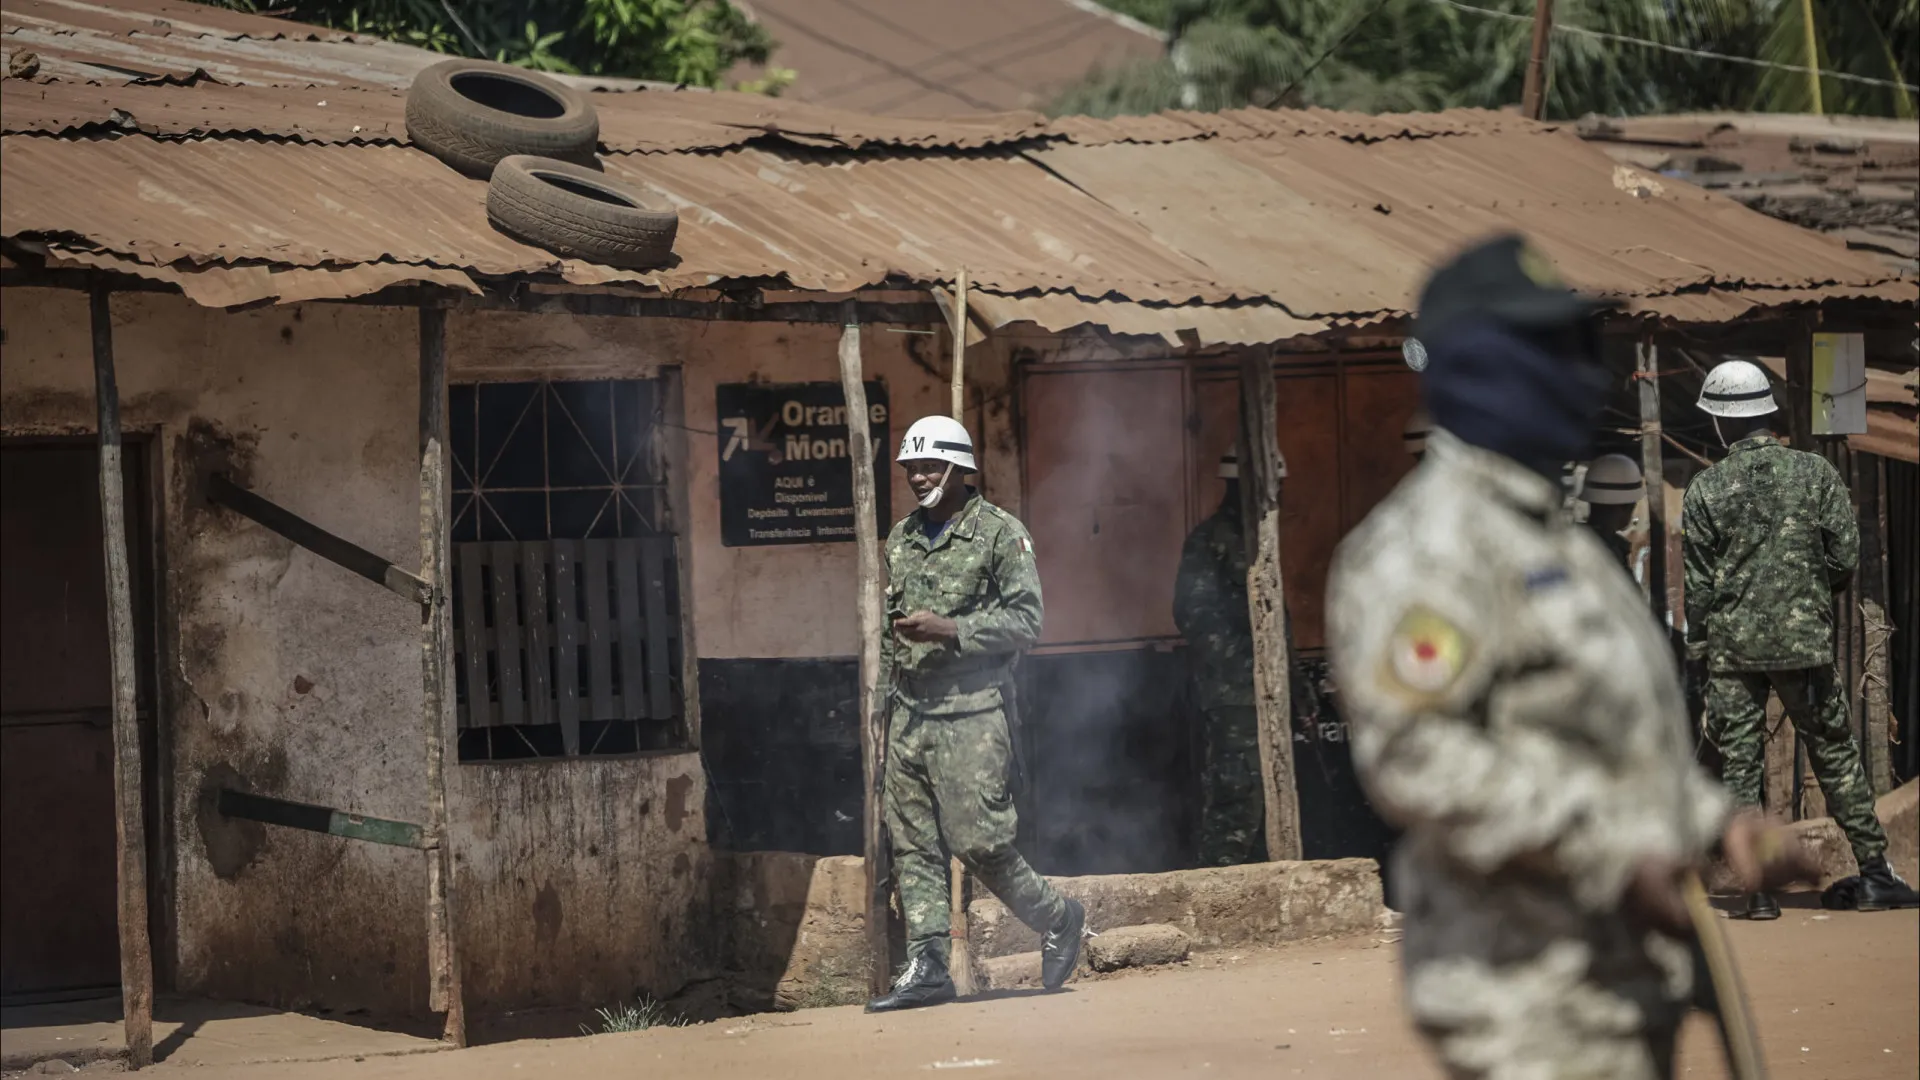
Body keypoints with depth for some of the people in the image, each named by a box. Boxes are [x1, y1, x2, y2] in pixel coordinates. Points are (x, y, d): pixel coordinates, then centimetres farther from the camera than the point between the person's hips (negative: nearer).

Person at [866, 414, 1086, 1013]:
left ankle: (1058, 919, 11)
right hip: (909, 712, 6)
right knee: (913, 845, 2)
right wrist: (887, 673, 16)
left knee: (978, 840, -10)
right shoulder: (901, 538, 16)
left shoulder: (1000, 532, -3)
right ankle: (927, 967, 3)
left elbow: (1026, 620, -9)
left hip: (970, 710, -6)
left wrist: (948, 630, -18)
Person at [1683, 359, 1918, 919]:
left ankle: (1758, 888, 1)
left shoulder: (1705, 489, -4)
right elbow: (1846, 557, 0)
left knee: (1739, 766, 4)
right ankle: (1875, 875, 10)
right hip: (1804, 639, 1)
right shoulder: (1816, 473, -1)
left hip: (1732, 646, -1)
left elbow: (1698, 582, -2)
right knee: (1836, 756, 10)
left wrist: (1698, 651, 8)